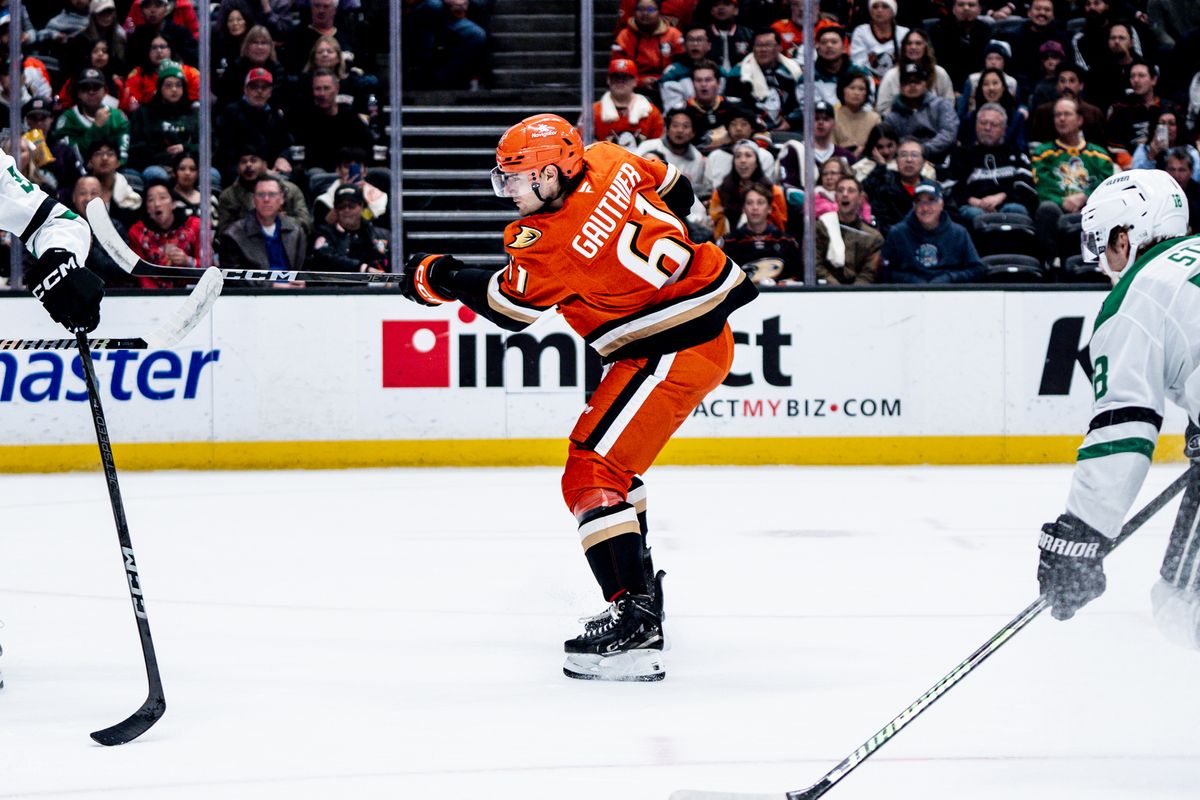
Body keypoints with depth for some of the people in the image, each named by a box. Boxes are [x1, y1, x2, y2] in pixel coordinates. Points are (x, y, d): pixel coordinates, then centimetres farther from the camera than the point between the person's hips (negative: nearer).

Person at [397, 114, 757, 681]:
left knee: (592, 475, -16)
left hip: (675, 349, -11)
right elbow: (675, 192, 16)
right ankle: (638, 583, 35)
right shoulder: (610, 162, 1)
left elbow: (507, 305, -7)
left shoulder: (553, 241, -20)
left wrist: (437, 277, 6)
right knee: (605, 453, 25)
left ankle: (635, 620, -26)